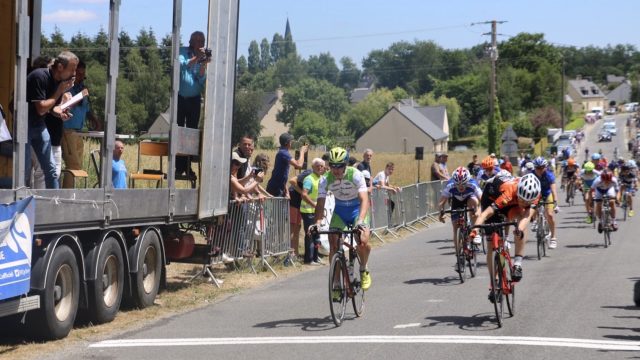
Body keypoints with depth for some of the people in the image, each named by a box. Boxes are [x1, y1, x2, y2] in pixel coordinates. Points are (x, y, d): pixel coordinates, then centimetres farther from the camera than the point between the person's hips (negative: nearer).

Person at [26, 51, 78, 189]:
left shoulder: (61, 80, -1)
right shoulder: (40, 77, -24)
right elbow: (41, 109, -24)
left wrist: (59, 112, -13)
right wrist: (60, 91, -20)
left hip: (39, 125, 7)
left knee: (51, 168, 5)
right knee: (25, 169, -7)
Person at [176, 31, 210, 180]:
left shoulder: (203, 57, 5)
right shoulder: (183, 52, -2)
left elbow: (202, 80, -4)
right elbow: (182, 64, -22)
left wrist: (204, 65, -18)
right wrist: (196, 58, -32)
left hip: (194, 99, 3)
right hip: (180, 98, -3)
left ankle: (188, 167, 6)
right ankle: (179, 167, 0)